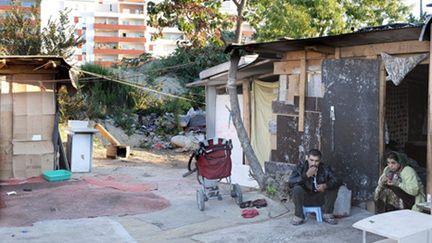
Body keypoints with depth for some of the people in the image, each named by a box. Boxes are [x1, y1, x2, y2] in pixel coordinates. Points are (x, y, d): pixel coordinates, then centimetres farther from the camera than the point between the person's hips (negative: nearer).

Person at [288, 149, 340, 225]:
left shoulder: (325, 168, -9)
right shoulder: (301, 167, -14)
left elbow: (336, 181, -15)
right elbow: (290, 182, -25)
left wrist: (325, 185, -36)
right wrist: (306, 175, -35)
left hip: (320, 199, 2)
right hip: (305, 198, -2)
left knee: (333, 188, -20)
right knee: (297, 188, -31)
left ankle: (328, 215, -4)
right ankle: (298, 216, -15)